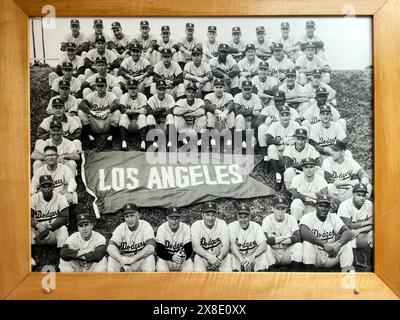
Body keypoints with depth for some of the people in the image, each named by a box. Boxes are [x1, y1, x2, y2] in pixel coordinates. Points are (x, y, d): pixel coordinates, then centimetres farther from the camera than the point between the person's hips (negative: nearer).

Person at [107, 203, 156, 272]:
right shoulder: (120, 228, -2)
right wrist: (121, 258, -35)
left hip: (141, 260, -2)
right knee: (112, 258, -24)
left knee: (149, 257, -32)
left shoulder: (145, 226, -9)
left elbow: (150, 248, -23)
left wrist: (133, 259, -32)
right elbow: (110, 247, -15)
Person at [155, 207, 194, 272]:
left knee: (189, 270, -27)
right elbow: (159, 251, -18)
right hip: (166, 259, 0)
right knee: (161, 270, -30)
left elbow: (189, 249, -15)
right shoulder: (162, 228, -14)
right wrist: (172, 257, -36)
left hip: (183, 260, 1)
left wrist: (184, 256, -38)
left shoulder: (186, 228, -12)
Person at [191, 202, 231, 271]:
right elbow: (195, 246, -20)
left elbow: (226, 245, -14)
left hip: (220, 256, 1)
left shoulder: (222, 224, -5)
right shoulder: (196, 225, -8)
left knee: (227, 257, -27)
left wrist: (219, 257, -34)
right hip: (203, 256, -1)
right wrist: (208, 256, -37)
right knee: (198, 257, -31)